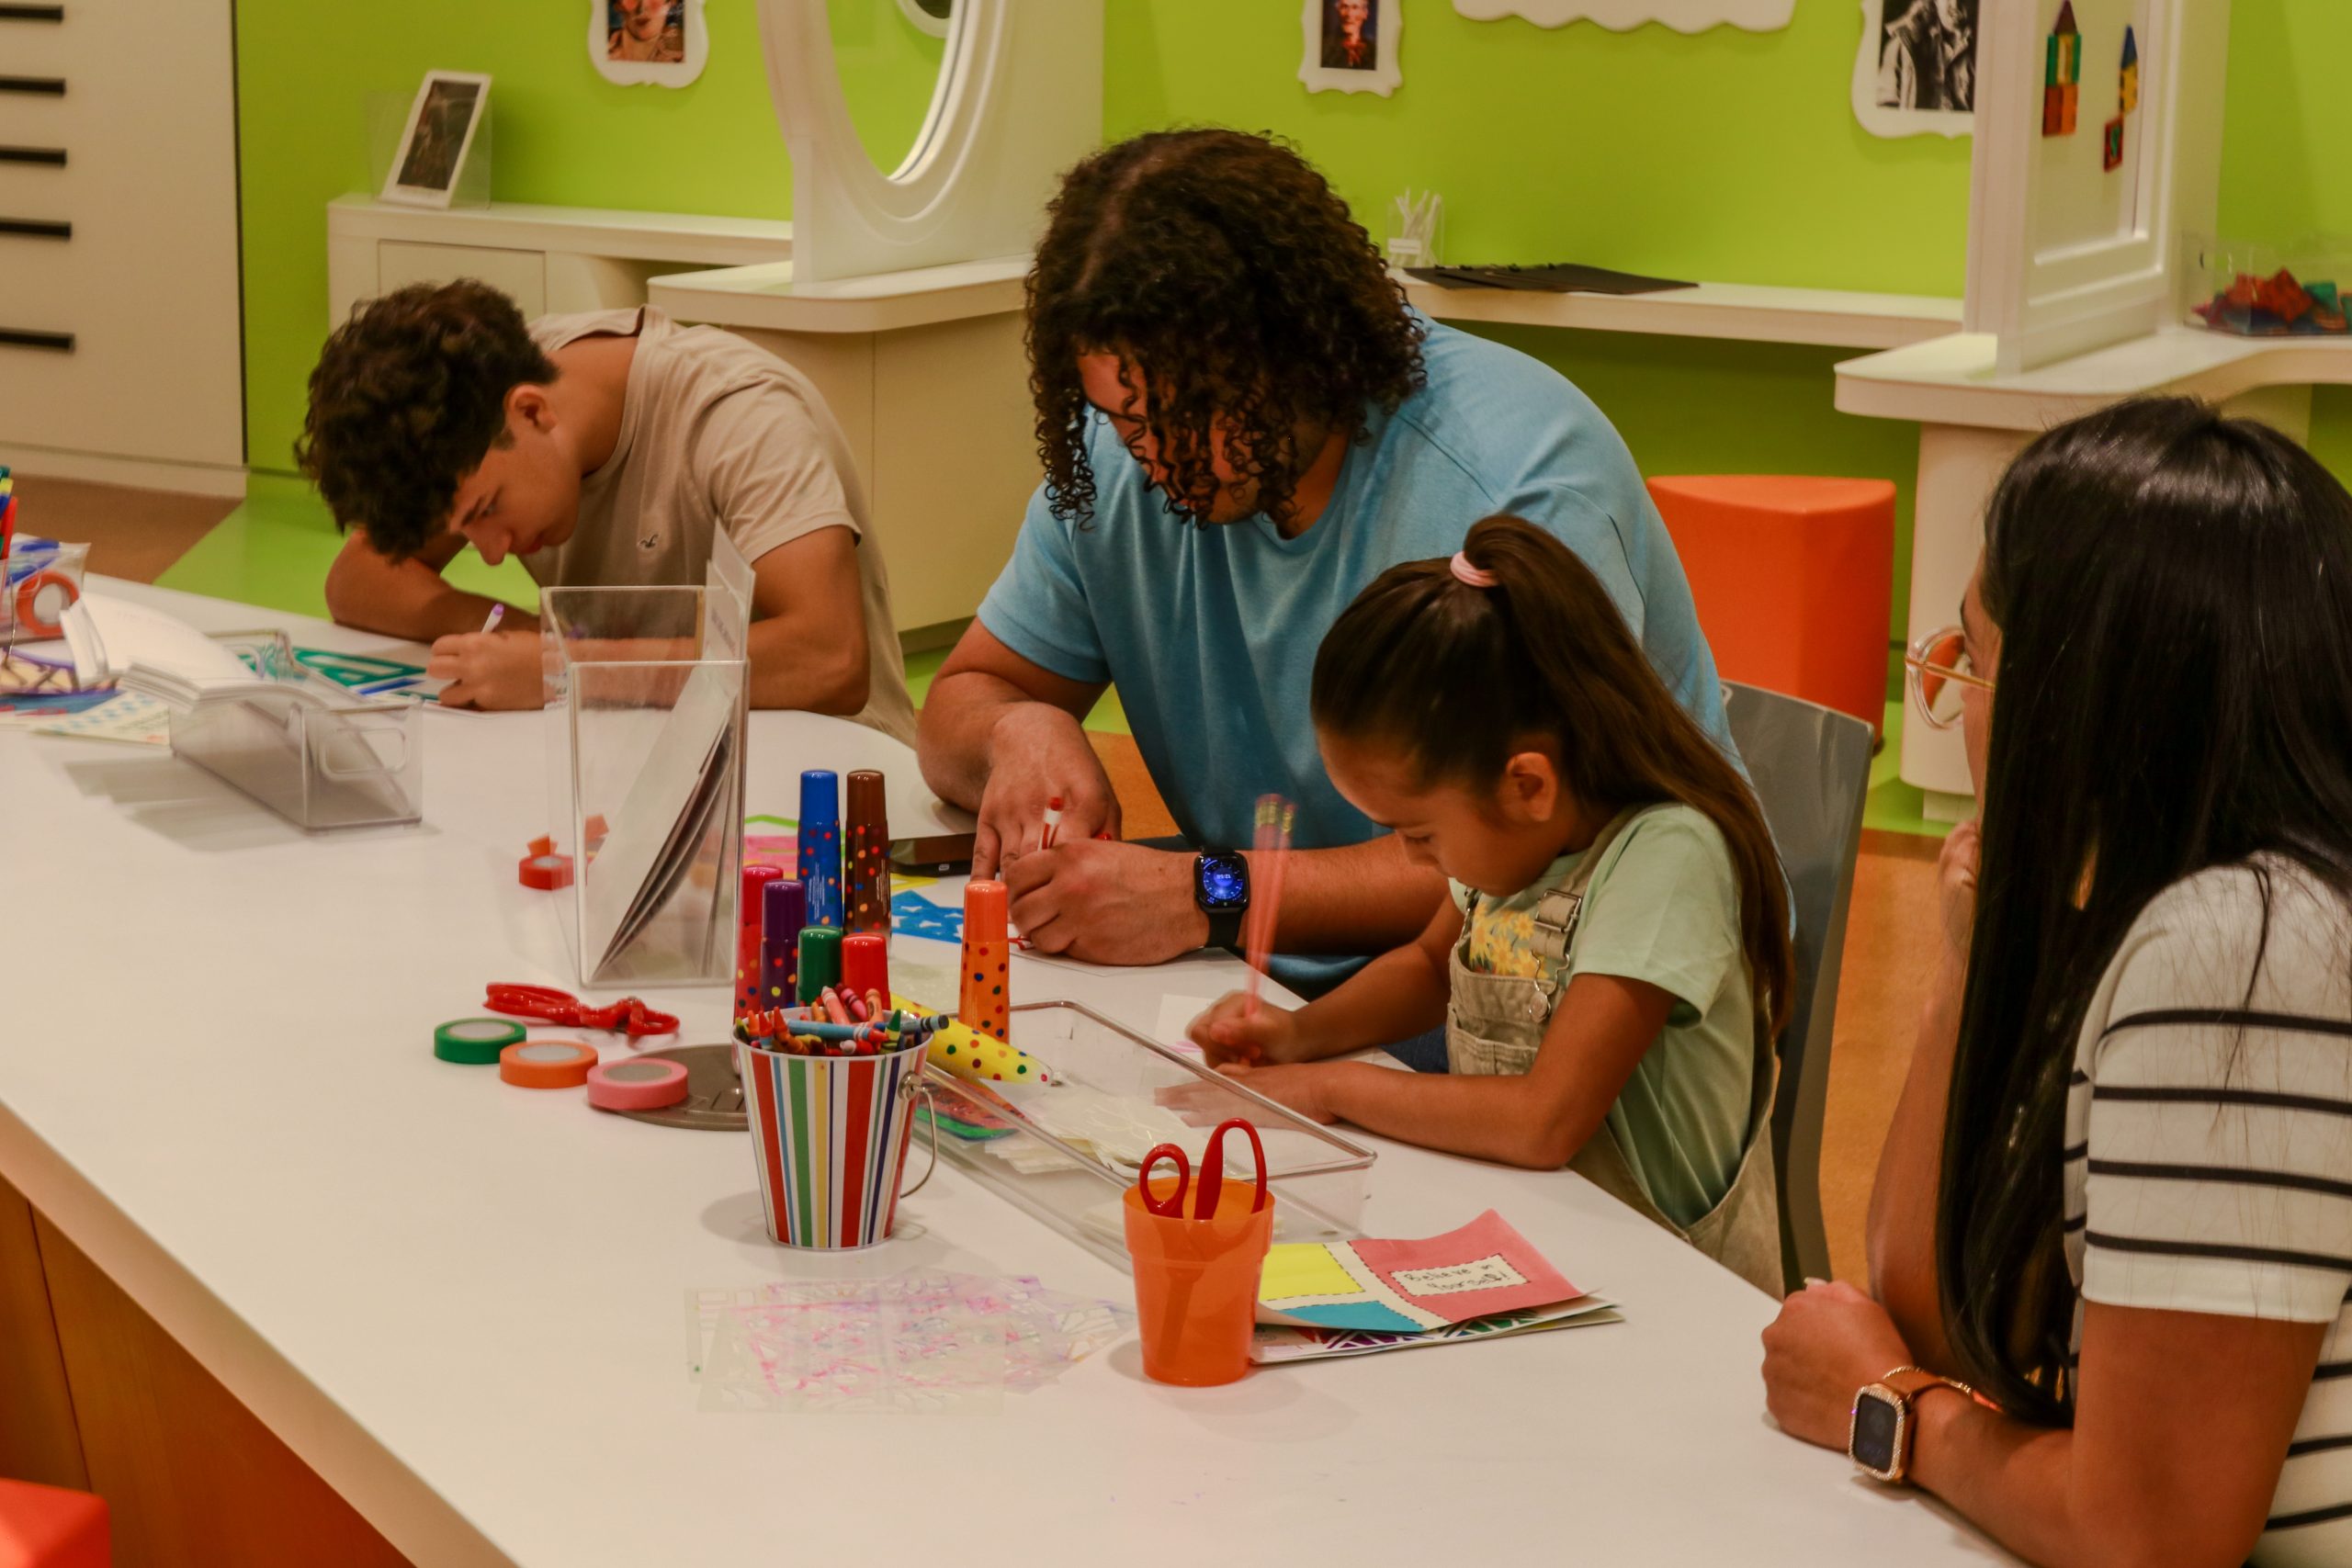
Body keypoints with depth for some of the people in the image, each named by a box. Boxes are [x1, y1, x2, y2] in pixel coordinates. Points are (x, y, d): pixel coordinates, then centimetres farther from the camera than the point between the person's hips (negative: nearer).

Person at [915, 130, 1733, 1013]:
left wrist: (1208, 897, -33)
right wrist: (1019, 729, -13)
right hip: (1291, 985, 6)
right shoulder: (1114, 465, -1)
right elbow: (962, 701, 12)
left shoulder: (1520, 486, -23)